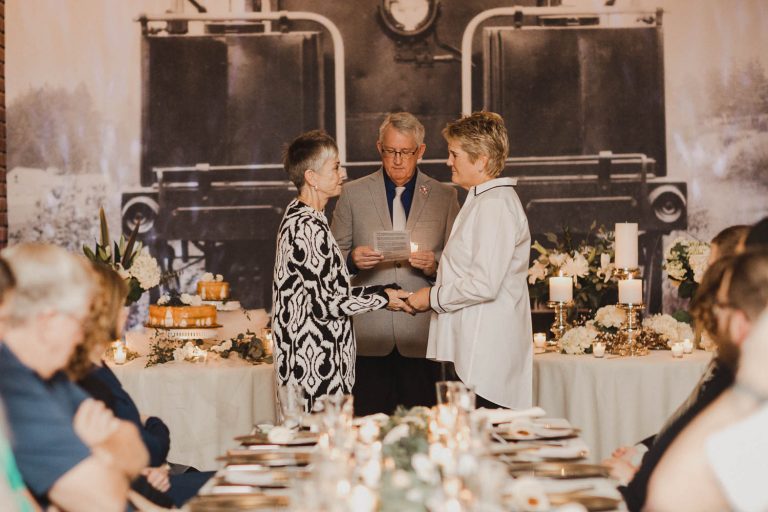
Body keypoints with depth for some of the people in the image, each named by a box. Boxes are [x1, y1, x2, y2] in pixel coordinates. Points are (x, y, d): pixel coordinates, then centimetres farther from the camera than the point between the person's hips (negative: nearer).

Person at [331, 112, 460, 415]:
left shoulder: (444, 196, 10)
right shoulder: (353, 194, 10)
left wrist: (434, 265, -12)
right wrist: (353, 260, -11)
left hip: (421, 333, 0)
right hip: (370, 332, 0)